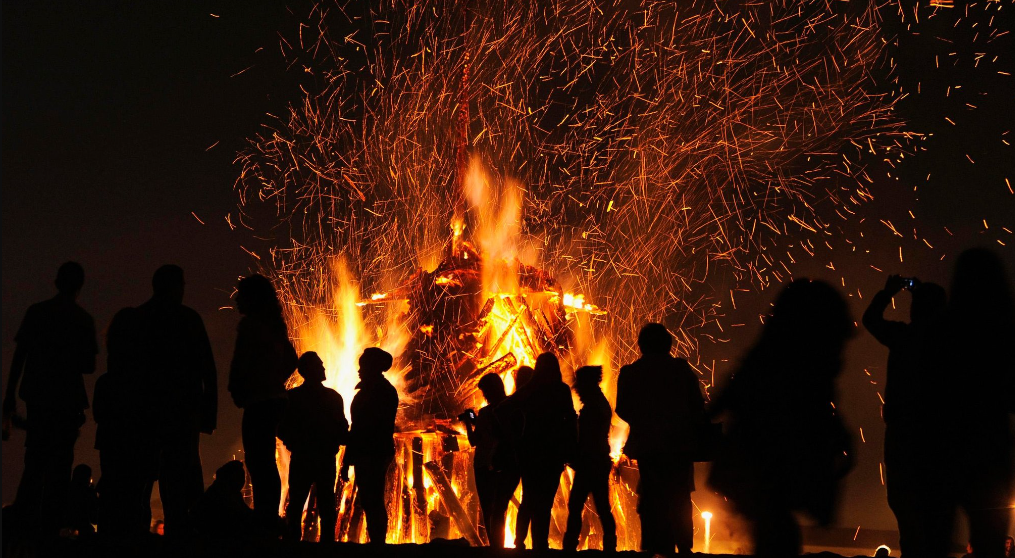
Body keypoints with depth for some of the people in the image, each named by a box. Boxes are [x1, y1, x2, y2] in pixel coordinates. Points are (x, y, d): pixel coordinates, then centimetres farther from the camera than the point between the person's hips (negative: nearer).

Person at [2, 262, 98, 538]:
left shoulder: (36, 312, 7)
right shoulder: (83, 319, 1)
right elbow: (89, 366, 0)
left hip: (37, 395, 3)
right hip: (67, 399, -3)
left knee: (35, 461, 11)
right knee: (59, 464, 0)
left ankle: (24, 520, 2)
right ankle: (48, 528, -6)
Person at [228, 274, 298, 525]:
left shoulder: (250, 325, -10)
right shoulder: (275, 325, 15)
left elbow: (241, 363, -16)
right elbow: (291, 359, 22)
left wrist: (237, 391, -2)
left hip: (258, 401, -9)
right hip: (275, 398, 9)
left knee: (259, 463, -9)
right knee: (266, 463, 14)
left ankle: (264, 520, -12)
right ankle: (269, 520, 17)